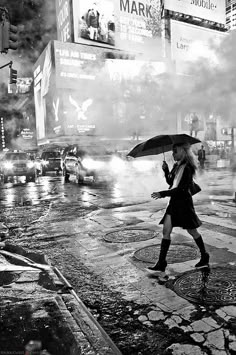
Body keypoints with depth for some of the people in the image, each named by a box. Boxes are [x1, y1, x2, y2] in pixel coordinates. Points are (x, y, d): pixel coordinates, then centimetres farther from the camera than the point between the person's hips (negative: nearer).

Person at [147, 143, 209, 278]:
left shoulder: (188, 168, -16)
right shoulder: (176, 166, 9)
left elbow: (181, 188, -23)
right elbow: (171, 182, 17)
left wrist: (162, 194, -27)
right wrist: (166, 170, 1)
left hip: (184, 202, -8)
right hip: (174, 202, 8)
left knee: (192, 230, 9)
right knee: (166, 230, 1)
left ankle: (205, 257, 34)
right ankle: (161, 265, 3)